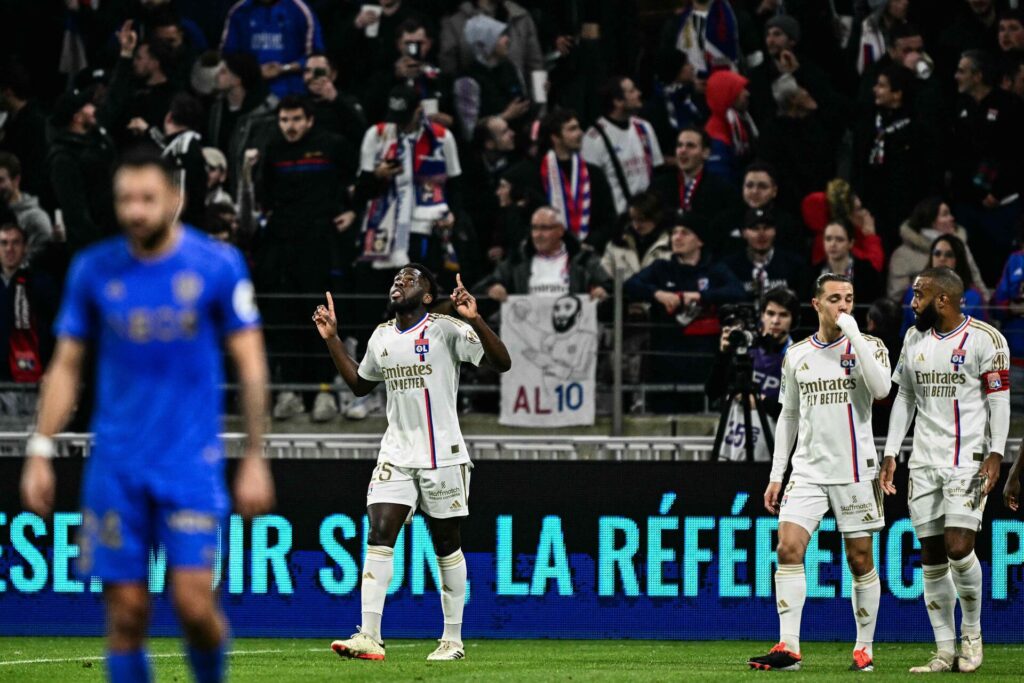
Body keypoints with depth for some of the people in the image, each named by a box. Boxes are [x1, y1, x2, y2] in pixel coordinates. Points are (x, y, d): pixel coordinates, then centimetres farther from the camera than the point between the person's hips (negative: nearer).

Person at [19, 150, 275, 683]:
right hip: (115, 466, 2)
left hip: (192, 460, -2)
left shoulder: (218, 265, -3)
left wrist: (255, 458, -3)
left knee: (194, 603, -12)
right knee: (126, 614, 0)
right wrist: (40, 453, 3)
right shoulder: (93, 270, 3)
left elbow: (250, 366, 1)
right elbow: (66, 365, 10)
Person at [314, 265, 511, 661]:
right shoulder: (382, 336, 11)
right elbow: (359, 385, 27)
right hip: (396, 455, 5)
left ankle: (453, 640, 14)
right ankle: (370, 638, -15)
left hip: (442, 457, -5)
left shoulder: (447, 330, -8)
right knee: (379, 536, -10)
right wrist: (332, 340, 20)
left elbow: (502, 364, -15)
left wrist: (475, 320, -27)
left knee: (447, 545, 5)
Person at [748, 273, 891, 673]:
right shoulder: (796, 356, 10)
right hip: (808, 470, 3)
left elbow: (880, 389, -21)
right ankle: (788, 648, -12)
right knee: (788, 547, -12)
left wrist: (853, 334, -20)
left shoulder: (868, 346, 0)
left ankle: (864, 650, 12)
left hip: (855, 471, -3)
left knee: (860, 560, 2)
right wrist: (776, 475, 11)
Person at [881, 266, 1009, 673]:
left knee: (958, 547, -17)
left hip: (968, 460, -6)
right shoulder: (915, 339, 11)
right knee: (932, 556, 3)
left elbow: (999, 399, -7)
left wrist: (995, 453, -15)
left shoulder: (984, 339, -7)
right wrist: (890, 453, 12)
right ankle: (945, 651, 7)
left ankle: (972, 631, 6)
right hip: (925, 463, 6)